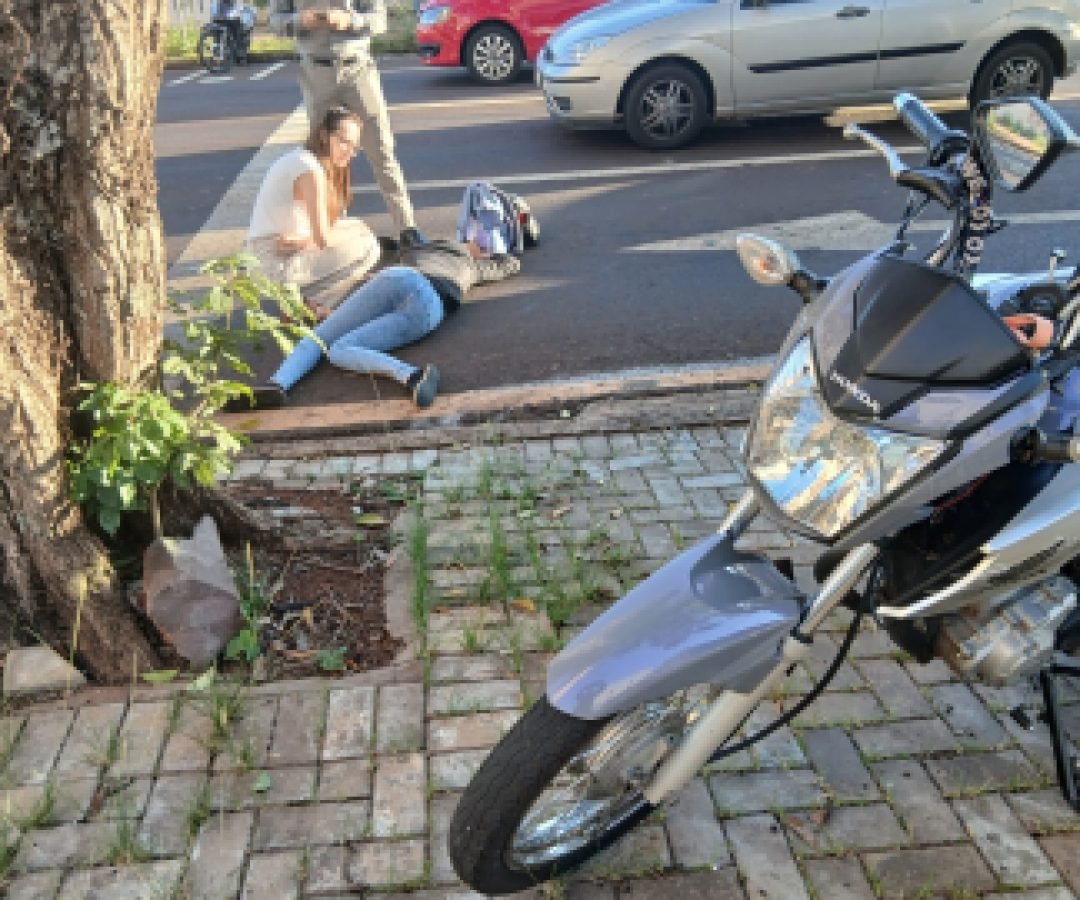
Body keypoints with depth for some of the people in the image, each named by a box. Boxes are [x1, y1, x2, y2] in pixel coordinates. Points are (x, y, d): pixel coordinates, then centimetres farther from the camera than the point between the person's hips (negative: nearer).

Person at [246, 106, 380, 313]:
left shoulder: (299, 157, 11)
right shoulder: (311, 170, -20)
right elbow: (323, 240, -20)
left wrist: (302, 240, -13)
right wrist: (347, 233, -2)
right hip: (280, 266, -10)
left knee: (357, 227, 19)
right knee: (368, 248, -9)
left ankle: (299, 293, 13)